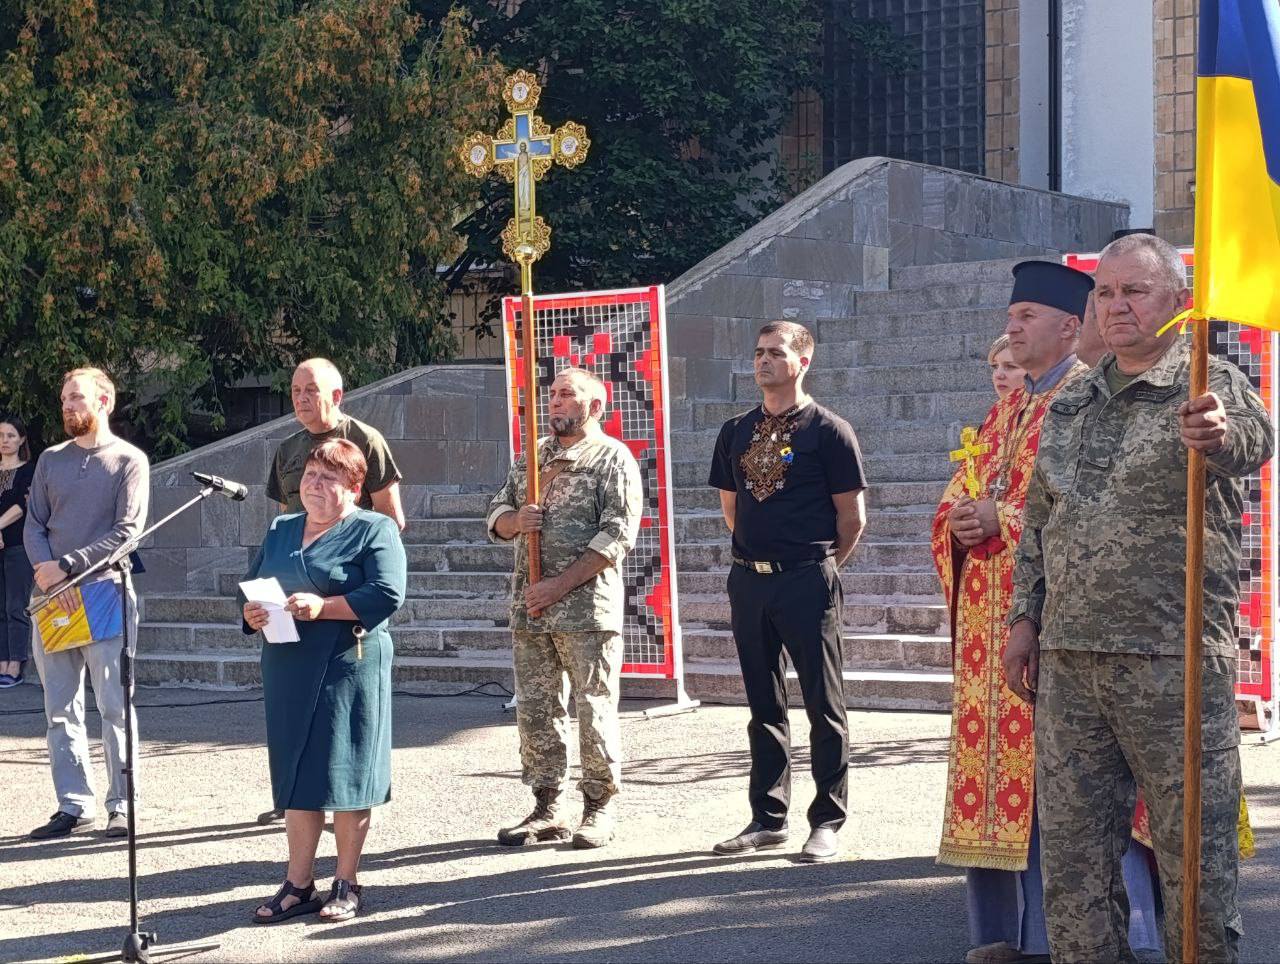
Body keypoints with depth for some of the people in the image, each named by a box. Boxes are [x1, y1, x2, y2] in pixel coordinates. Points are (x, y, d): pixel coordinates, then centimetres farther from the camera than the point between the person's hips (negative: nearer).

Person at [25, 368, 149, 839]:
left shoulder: (129, 461, 0)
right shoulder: (50, 460, 14)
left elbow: (127, 532, -9)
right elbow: (33, 526, 9)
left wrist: (67, 565, -15)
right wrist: (47, 573, -10)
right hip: (52, 598, 5)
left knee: (115, 707, -2)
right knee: (60, 709, 5)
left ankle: (122, 807, 3)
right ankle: (73, 806, 11)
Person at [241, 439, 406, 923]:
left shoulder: (374, 530, -2)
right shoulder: (280, 530, 18)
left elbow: (388, 594, -14)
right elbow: (252, 587, 18)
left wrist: (323, 606, -20)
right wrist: (252, 613, -4)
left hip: (348, 667, -5)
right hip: (288, 670, 6)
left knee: (345, 775, -1)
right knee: (295, 775, 7)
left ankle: (347, 884, 10)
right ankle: (298, 883, 14)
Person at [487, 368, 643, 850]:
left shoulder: (612, 458, -2)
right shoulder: (531, 457, 17)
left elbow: (617, 536, -11)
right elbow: (497, 515, 20)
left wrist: (561, 584, -16)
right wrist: (516, 520, -6)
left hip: (587, 607, -6)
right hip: (529, 607, 6)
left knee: (594, 710, -2)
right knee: (535, 709, 8)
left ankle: (599, 808, 8)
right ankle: (547, 808, 16)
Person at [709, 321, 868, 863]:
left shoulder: (828, 431, -5)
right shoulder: (737, 432, 11)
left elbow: (852, 516, -4)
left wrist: (818, 568, 2)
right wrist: (756, 554, 15)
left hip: (807, 581, -5)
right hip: (749, 579, 6)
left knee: (824, 706, -1)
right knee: (764, 705, 11)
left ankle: (827, 823, 6)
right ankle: (768, 819, 19)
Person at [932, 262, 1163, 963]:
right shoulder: (1006, 411, 20)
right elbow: (961, 495, 19)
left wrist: (1002, 521, -19)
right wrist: (960, 519, -4)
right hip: (993, 622, 8)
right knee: (997, 768, 7)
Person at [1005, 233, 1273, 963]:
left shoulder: (1210, 385, -4)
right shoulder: (1073, 404, 15)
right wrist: (1027, 618, 14)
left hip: (1176, 660, -6)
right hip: (1068, 660, 6)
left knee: (1195, 849, 0)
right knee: (1074, 850, 10)